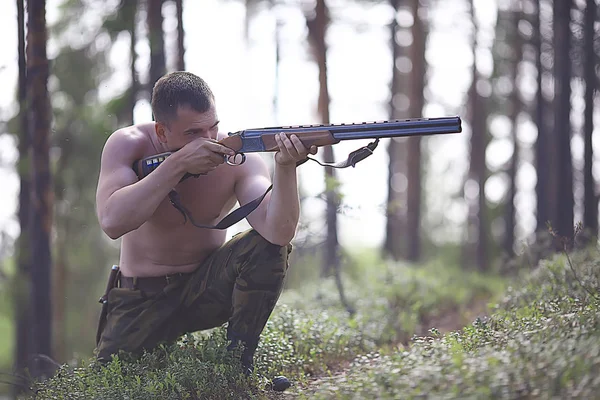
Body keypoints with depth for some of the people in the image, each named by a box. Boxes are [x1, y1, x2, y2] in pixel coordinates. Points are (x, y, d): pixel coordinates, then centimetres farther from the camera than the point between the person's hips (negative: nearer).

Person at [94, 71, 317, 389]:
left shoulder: (236, 157, -17)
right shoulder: (128, 145, -17)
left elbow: (278, 232, -31)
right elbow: (112, 222, -34)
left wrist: (285, 168, -48)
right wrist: (179, 164, -36)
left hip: (207, 287, 0)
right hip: (142, 300, 0)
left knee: (268, 246, -26)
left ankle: (238, 365, -12)